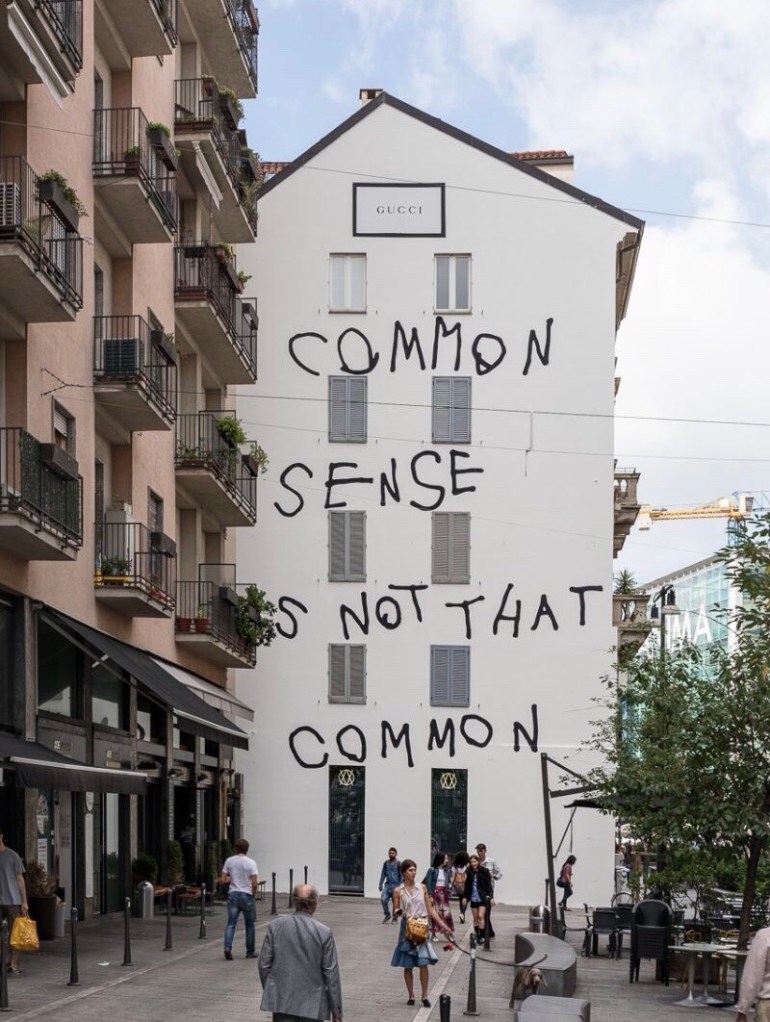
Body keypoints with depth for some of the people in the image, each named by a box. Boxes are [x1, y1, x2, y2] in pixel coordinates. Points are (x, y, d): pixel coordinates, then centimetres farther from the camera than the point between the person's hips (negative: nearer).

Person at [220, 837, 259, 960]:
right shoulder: (250, 863, -9)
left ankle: (228, 947, -17)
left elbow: (222, 880, 1)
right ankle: (250, 951, 18)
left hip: (233, 894, 2)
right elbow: (254, 883, -14)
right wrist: (254, 894, 3)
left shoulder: (229, 861, 0)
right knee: (250, 924, 12)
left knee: (231, 923, 4)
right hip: (247, 895, -2)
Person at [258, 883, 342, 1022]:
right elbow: (331, 973, -6)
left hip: (282, 1001, 1)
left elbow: (264, 964, 1)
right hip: (312, 1005, -1)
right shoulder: (324, 932, -8)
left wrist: (269, 992, 16)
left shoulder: (275, 926, -3)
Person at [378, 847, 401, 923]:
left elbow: (401, 876, -2)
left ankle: (394, 918, 14)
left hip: (395, 885, -3)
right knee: (383, 899, -14)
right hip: (387, 885, 3)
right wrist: (380, 885, 9)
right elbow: (383, 874, 14)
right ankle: (387, 914, 5)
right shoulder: (386, 863, 9)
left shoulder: (398, 864, -2)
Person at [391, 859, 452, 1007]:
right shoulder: (398, 891, -1)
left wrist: (442, 924, 4)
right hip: (407, 928, -1)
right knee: (408, 966, 4)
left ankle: (424, 996, 1)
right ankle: (411, 996, 15)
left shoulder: (422, 888, 5)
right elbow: (395, 911, 3)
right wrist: (399, 912, -21)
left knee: (423, 963, -7)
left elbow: (430, 909, 8)